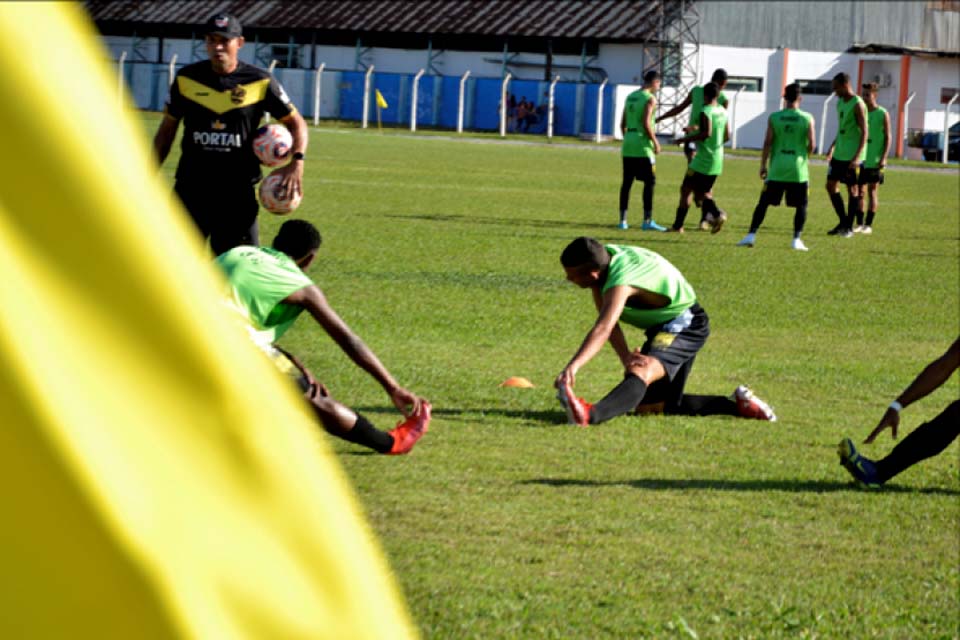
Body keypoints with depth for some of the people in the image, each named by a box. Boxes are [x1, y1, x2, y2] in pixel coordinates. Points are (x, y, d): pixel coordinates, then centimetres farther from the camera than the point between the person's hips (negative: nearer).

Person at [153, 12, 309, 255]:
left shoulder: (260, 83, -3)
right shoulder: (186, 78, 2)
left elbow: (296, 122, 5)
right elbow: (167, 129, 12)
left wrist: (296, 162, -13)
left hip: (238, 190, -1)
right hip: (191, 187, 1)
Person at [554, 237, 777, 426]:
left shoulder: (620, 281, -35)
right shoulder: (601, 259, -10)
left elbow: (603, 329, -51)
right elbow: (608, 322, -12)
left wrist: (573, 366, -63)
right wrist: (625, 356, -29)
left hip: (685, 325, -10)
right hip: (663, 325, 10)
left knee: (642, 372, -39)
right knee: (649, 406, 15)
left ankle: (590, 415, -66)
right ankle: (736, 404, 22)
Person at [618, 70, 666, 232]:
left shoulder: (630, 97, 14)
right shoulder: (650, 99, -9)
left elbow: (623, 124, 15)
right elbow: (646, 123, -18)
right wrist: (655, 142, -9)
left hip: (628, 146, 7)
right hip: (643, 146, -7)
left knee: (626, 182, 9)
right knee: (650, 182, -2)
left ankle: (623, 220, 10)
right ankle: (647, 221, -5)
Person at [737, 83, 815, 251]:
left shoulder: (774, 118, -1)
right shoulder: (807, 118, -3)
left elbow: (767, 143, -2)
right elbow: (812, 145, -5)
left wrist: (763, 165, 5)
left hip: (777, 169, 1)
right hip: (798, 169, -1)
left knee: (763, 202, 7)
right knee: (801, 205, 11)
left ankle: (751, 235, 0)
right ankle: (796, 239, 3)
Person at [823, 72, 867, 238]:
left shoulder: (857, 104, -14)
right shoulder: (840, 102, 12)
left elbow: (864, 132, -18)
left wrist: (857, 157, -23)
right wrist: (832, 147, 22)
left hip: (851, 156, -9)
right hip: (839, 154, 9)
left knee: (852, 189, -1)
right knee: (831, 185, 9)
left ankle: (849, 227, 6)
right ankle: (843, 221, 19)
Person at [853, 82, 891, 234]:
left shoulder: (883, 114, -4)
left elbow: (887, 137, -5)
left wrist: (883, 158, -14)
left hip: (875, 160, -4)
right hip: (861, 159, 4)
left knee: (872, 191, -1)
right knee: (859, 191, 4)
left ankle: (869, 225, 1)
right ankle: (859, 224, 9)